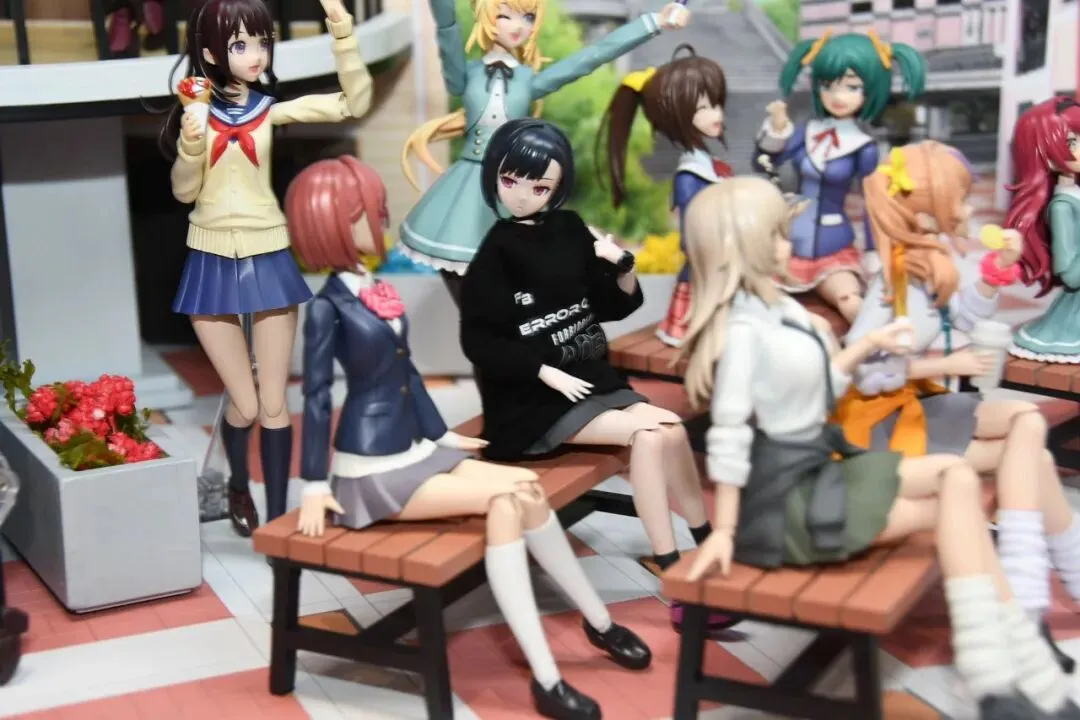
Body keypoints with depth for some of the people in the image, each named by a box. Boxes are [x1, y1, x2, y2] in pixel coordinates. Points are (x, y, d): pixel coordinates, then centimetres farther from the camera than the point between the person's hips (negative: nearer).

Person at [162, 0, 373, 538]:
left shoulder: (270, 109, -2)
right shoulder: (198, 110, -2)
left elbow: (354, 104, -11)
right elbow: (184, 192, -2)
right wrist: (191, 144, -20)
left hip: (268, 260, 1)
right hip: (212, 263, -1)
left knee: (273, 403, 4)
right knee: (245, 404, 3)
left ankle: (278, 517, 15)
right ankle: (238, 484, 34)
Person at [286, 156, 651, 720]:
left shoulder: (375, 290, 10)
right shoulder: (328, 305, -12)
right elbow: (316, 394, -12)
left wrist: (442, 434, 21)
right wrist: (316, 485, -13)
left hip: (413, 451, 7)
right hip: (372, 471, -7)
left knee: (516, 498, -14)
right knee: (514, 493, -18)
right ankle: (597, 621, -9)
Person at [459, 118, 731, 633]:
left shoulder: (569, 230, 5)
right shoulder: (496, 251, -8)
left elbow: (615, 307, 14)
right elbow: (478, 341, -13)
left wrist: (623, 267, -6)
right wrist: (547, 372, -18)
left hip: (592, 377, 5)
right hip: (532, 399, -5)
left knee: (658, 436, -19)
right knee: (655, 429, -20)